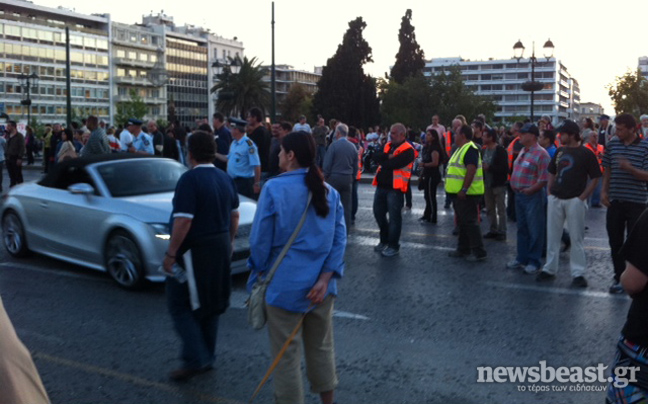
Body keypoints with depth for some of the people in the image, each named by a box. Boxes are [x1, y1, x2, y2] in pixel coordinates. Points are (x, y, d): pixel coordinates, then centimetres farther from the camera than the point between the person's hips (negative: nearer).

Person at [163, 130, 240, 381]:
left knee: (180, 305, 3)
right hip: (220, 248, 8)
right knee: (210, 303, 17)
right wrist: (228, 242, 24)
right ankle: (207, 357, 27)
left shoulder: (190, 179, -17)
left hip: (195, 250, -8)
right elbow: (235, 215, 14)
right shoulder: (225, 179, 7)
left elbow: (183, 220, -23)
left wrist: (170, 253, -17)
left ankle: (195, 360, -1)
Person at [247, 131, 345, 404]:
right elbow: (340, 239, -2)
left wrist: (258, 271, 7)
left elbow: (260, 239, -9)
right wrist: (325, 279, -6)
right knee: (322, 348, 20)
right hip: (320, 285, 5)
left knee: (287, 357, 7)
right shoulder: (329, 191, 3)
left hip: (285, 285, -5)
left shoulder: (274, 188, -12)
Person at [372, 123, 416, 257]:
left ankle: (393, 246, 10)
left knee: (394, 217, -1)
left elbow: (393, 163, -22)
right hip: (381, 186, 8)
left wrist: (383, 161, -5)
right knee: (378, 213, 15)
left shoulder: (407, 150, -10)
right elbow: (376, 156, -1)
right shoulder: (388, 145, 15)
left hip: (395, 188, -8)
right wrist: (388, 157, -15)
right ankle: (384, 240, 33)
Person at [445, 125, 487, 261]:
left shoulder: (470, 149, -16)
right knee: (462, 222, 16)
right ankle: (463, 249, 25)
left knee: (470, 222, -8)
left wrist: (464, 189, -29)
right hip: (458, 193, 11)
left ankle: (479, 252, -4)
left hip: (466, 194, -11)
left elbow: (471, 170, -26)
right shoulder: (461, 149, 18)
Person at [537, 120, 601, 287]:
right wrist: (549, 192, 8)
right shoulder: (559, 151, 11)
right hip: (555, 199, 6)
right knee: (552, 236, 11)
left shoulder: (585, 153, -7)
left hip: (575, 200, -6)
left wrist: (582, 197, -12)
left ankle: (578, 273, 8)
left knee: (576, 238, 0)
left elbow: (595, 178, -7)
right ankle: (549, 269, 22)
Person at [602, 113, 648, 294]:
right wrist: (604, 191, 3)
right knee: (615, 242, 10)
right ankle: (619, 278, 23)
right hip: (615, 201, 4)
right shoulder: (612, 144, 4)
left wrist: (629, 168, -26)